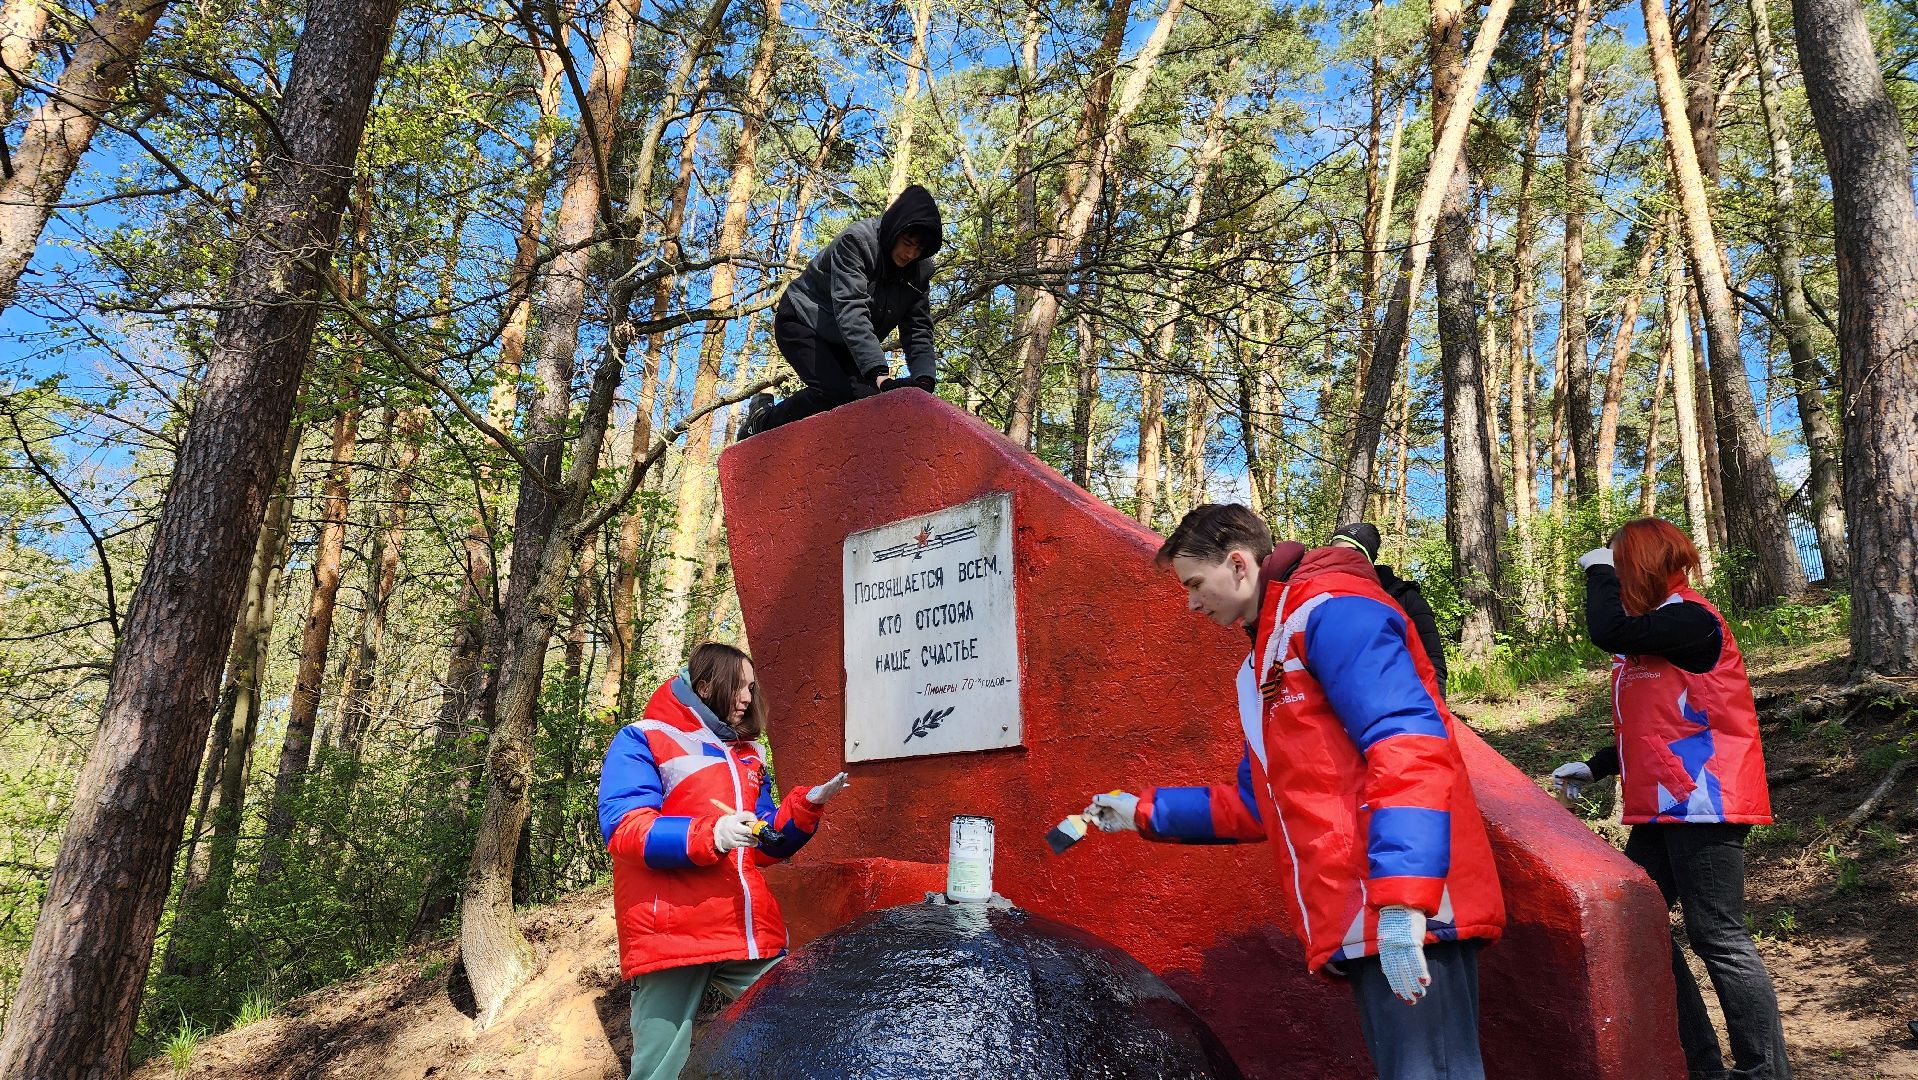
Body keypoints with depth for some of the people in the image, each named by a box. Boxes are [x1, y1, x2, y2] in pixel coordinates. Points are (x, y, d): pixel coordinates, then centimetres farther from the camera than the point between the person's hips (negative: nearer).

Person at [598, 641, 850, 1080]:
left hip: (752, 936, 6)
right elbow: (622, 828, -12)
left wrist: (806, 807, 4)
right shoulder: (642, 740, 2)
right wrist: (709, 835, -25)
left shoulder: (748, 756, 22)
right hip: (671, 937, -6)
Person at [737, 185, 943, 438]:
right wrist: (879, 374, -49)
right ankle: (762, 422, -6)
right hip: (803, 324, -7)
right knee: (836, 392, -28)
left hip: (844, 345, 7)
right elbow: (850, 310, -38)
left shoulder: (920, 269, -7)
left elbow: (918, 331, -9)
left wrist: (924, 380, -28)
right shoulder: (856, 241, -26)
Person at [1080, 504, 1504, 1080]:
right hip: (1363, 925, 10)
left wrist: (1402, 899, -28)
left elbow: (1409, 743, -21)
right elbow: (1259, 805, 29)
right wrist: (1146, 812, 29)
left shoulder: (1331, 611, -7)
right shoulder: (1266, 660, 24)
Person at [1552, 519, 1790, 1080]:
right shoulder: (1652, 629, 16)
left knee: (1718, 938, -6)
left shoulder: (1691, 618, -12)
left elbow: (1608, 633, -27)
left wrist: (1599, 570, -10)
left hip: (1702, 802, -10)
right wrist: (1593, 767, 14)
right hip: (1662, 809, 10)